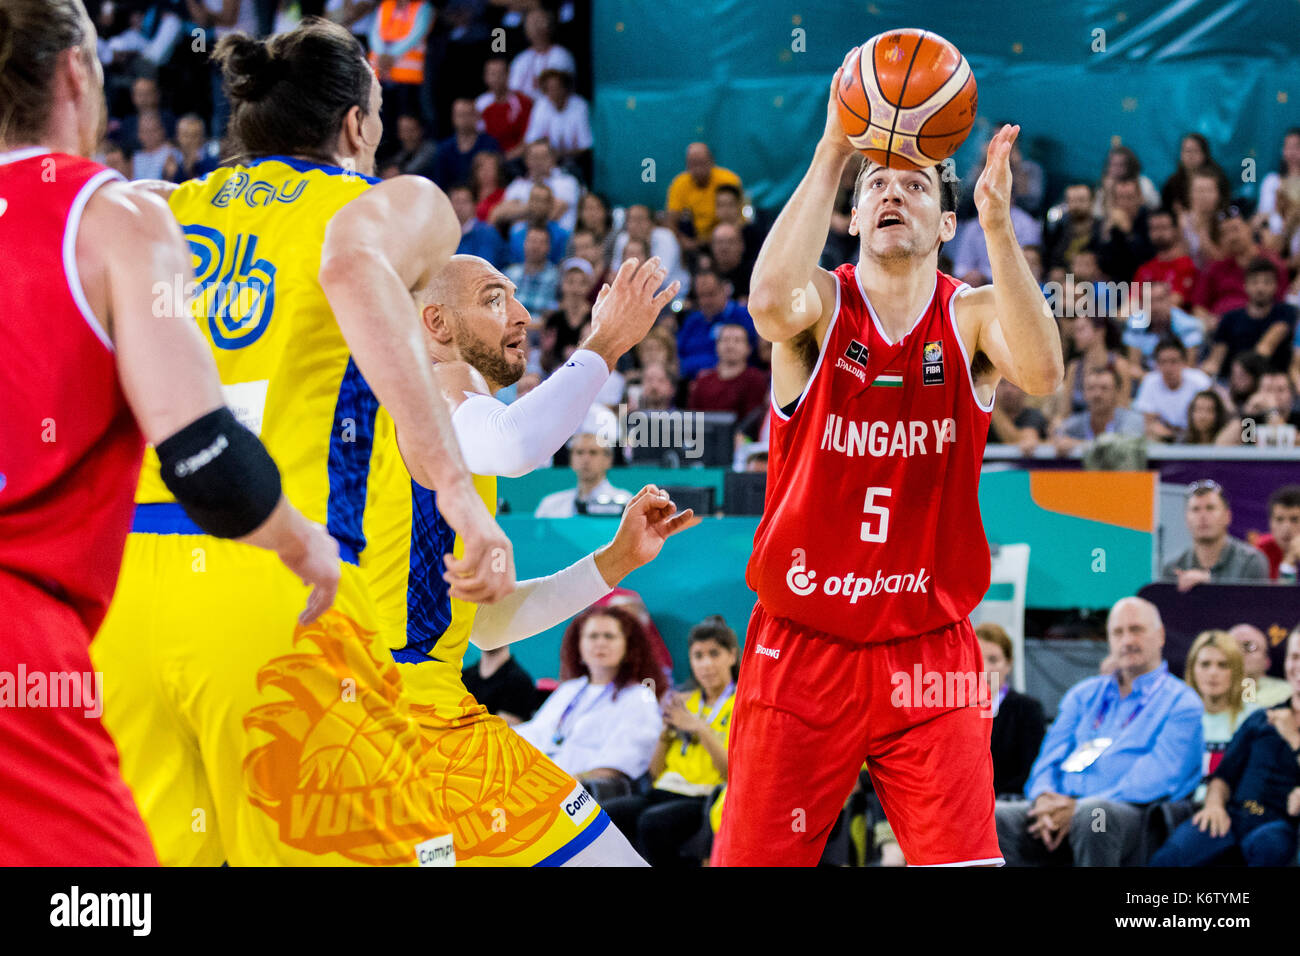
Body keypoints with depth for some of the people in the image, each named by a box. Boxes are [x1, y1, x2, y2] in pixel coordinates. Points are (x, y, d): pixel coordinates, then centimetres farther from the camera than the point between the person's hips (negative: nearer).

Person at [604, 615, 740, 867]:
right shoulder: (685, 702, 24)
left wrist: (700, 728, -12)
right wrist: (666, 732, 4)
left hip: (703, 798, -6)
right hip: (665, 792, 6)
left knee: (653, 822, -37)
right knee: (605, 815, -26)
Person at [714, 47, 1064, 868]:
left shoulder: (972, 316, 1)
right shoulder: (823, 303, -2)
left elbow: (1043, 375, -22)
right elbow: (772, 299, -27)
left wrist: (999, 222, -31)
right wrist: (834, 153, -28)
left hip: (930, 653, 1)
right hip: (801, 649, 0)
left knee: (965, 861, -10)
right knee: (753, 859, 1)